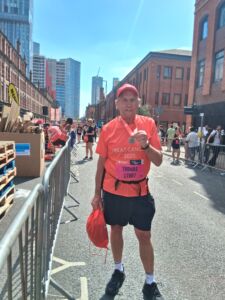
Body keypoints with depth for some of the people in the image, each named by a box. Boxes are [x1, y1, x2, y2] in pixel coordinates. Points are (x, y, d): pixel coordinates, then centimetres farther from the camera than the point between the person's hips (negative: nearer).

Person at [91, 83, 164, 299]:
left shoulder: (148, 124, -6)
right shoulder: (108, 129, -6)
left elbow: (158, 161, -7)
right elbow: (101, 164, 1)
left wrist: (145, 145, -27)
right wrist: (97, 194, 1)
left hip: (140, 192, 0)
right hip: (113, 191, 1)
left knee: (144, 235, 10)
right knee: (116, 230, 18)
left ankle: (150, 282, 32)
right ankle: (118, 270, 43)